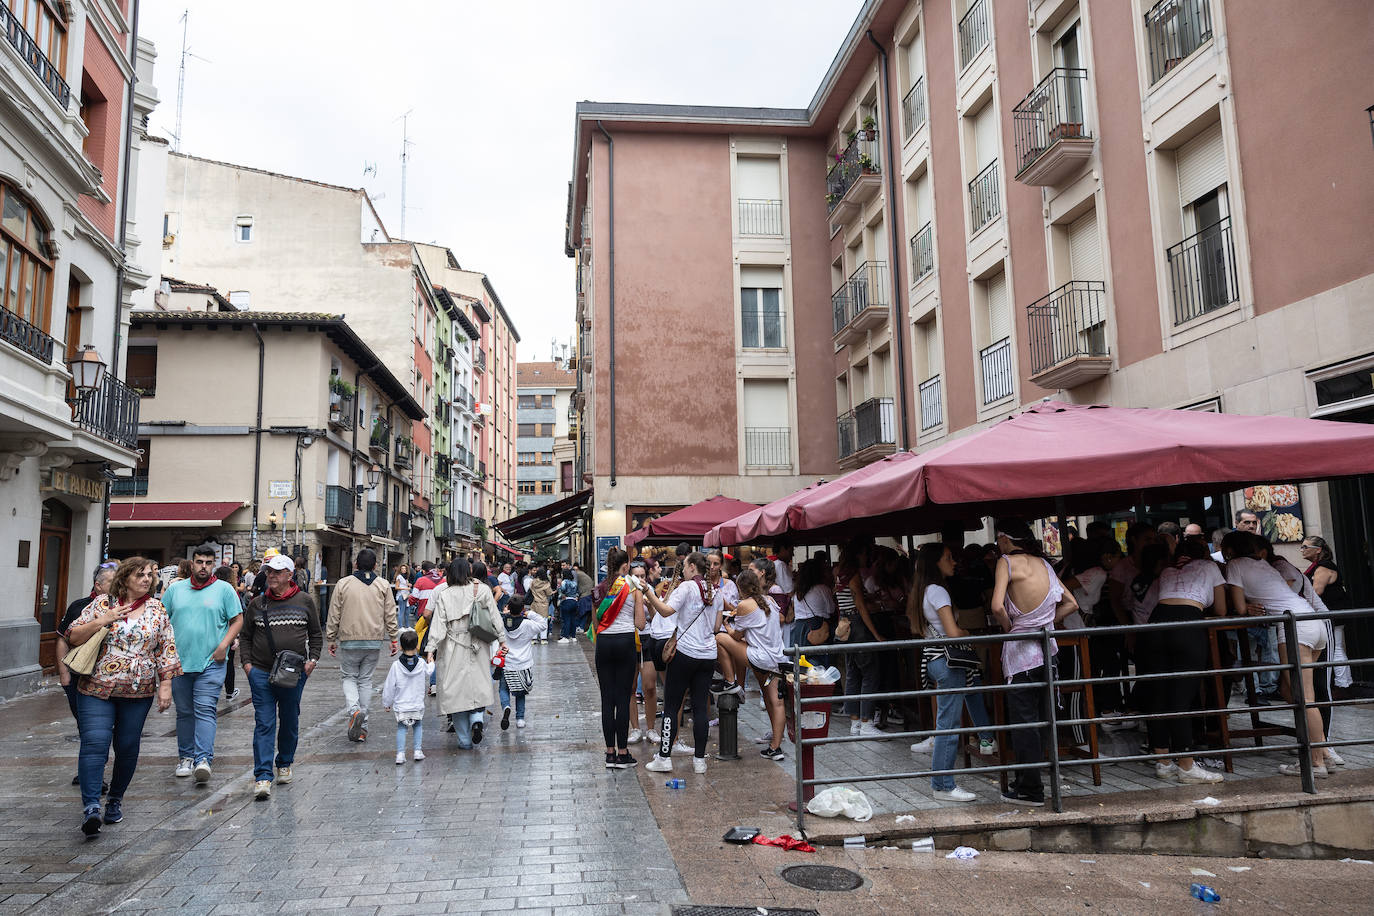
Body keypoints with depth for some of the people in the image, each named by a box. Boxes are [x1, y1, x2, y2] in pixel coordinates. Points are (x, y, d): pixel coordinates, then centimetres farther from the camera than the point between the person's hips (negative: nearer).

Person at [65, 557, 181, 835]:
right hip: (97, 688, -1)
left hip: (138, 692, 2)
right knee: (95, 742, -12)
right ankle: (90, 807, -12)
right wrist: (102, 621, -15)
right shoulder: (102, 603, 3)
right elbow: (73, 637, 0)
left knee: (128, 747, 6)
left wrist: (166, 685, -1)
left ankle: (115, 799, 25)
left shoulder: (157, 609, 6)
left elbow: (166, 650, 6)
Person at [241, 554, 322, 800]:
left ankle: (285, 764, 32)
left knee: (289, 721, 13)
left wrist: (312, 660, -3)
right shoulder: (257, 604, 6)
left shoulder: (305, 601, 2)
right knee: (264, 723, -6)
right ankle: (263, 776, -6)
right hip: (261, 672, 0)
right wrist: (246, 662, 1)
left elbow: (316, 635, 9)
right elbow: (245, 635, 13)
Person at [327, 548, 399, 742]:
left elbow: (334, 616, 0)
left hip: (349, 640, -2)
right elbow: (390, 615, 3)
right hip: (374, 641, 2)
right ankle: (361, 727, 14)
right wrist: (393, 639, 10)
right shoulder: (383, 585, 1)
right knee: (365, 680, 11)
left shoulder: (343, 584, -3)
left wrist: (331, 639, 9)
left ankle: (354, 710, -13)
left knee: (348, 676, 13)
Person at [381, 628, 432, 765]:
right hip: (418, 705, 1)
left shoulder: (396, 666, -12)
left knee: (401, 728, 12)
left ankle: (400, 754, 1)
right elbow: (428, 674, 14)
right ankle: (417, 751, 11)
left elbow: (389, 687, -4)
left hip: (401, 706, -1)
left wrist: (386, 703, 9)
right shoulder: (422, 664, -9)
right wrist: (431, 664, 34)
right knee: (418, 725, 18)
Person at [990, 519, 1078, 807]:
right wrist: (1045, 623, 13)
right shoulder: (1043, 563, 11)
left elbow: (997, 606, -22)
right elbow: (1071, 603, 16)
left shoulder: (1007, 562, -9)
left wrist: (1009, 628, -5)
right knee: (1043, 718, 15)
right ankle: (1030, 776, 26)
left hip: (1021, 651, -7)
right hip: (1047, 647, 7)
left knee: (1023, 721, 1)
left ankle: (1031, 789, 7)